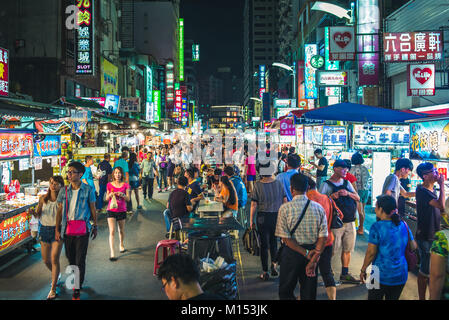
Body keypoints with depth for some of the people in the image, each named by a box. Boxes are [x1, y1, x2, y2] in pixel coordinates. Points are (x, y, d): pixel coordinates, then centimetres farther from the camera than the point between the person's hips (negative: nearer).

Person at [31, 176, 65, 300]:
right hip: (44, 229, 4)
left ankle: (53, 289, -2)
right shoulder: (43, 198, 3)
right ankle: (56, 275, 43)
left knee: (54, 259, -11)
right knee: (46, 260, 11)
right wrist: (33, 213, -13)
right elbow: (38, 214, 8)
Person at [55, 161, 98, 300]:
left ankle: (77, 290, 6)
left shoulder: (88, 190, -3)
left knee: (80, 260, -4)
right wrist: (57, 229, 7)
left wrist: (95, 227, 6)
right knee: (71, 258, 13)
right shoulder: (64, 191, 5)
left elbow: (93, 209, 4)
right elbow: (59, 211, 9)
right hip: (67, 229, 3)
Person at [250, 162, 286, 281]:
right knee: (274, 241, 21)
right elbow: (285, 201, 2)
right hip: (277, 216, 2)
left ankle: (265, 272, 13)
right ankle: (274, 264, 4)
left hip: (263, 217, -2)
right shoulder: (279, 183, -5)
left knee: (264, 244, 8)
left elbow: (254, 205, -10)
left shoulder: (258, 185, -12)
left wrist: (251, 220, 0)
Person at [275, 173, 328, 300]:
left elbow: (286, 238, -15)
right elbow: (323, 237, -8)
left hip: (292, 253, -3)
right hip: (312, 252, 3)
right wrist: (313, 260, -11)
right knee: (309, 293, 15)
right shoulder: (318, 208, -3)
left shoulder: (285, 208, -12)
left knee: (285, 291, 12)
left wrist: (306, 253, -12)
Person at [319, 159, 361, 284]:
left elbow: (358, 198, 9)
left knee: (347, 249, 12)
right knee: (331, 250, -4)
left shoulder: (347, 183, 13)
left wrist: (348, 193, -9)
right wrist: (332, 196, -26)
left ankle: (345, 274, 24)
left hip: (350, 221, 6)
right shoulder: (327, 185, -4)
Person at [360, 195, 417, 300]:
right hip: (401, 275, 5)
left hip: (382, 275, -5)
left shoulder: (377, 227, -16)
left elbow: (371, 253, -15)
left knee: (374, 298, 12)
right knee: (393, 298, 19)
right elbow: (413, 247, 9)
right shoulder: (403, 225, 0)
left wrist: (363, 270, -3)